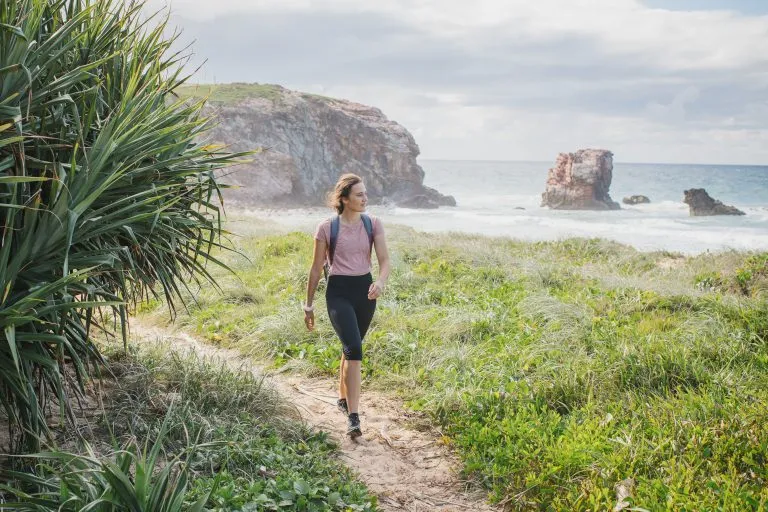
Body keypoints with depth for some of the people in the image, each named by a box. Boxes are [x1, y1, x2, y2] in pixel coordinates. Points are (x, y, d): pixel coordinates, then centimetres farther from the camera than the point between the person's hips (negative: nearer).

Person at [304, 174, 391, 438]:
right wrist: (309, 305, 7)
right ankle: (353, 416, -17)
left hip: (365, 289, 4)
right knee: (354, 349, -18)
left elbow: (384, 260, -2)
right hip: (339, 291, -4)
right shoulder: (327, 228, -7)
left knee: (350, 347, 17)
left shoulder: (373, 224, 2)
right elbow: (316, 268, 1)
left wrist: (380, 282, -25)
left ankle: (343, 398, 40)